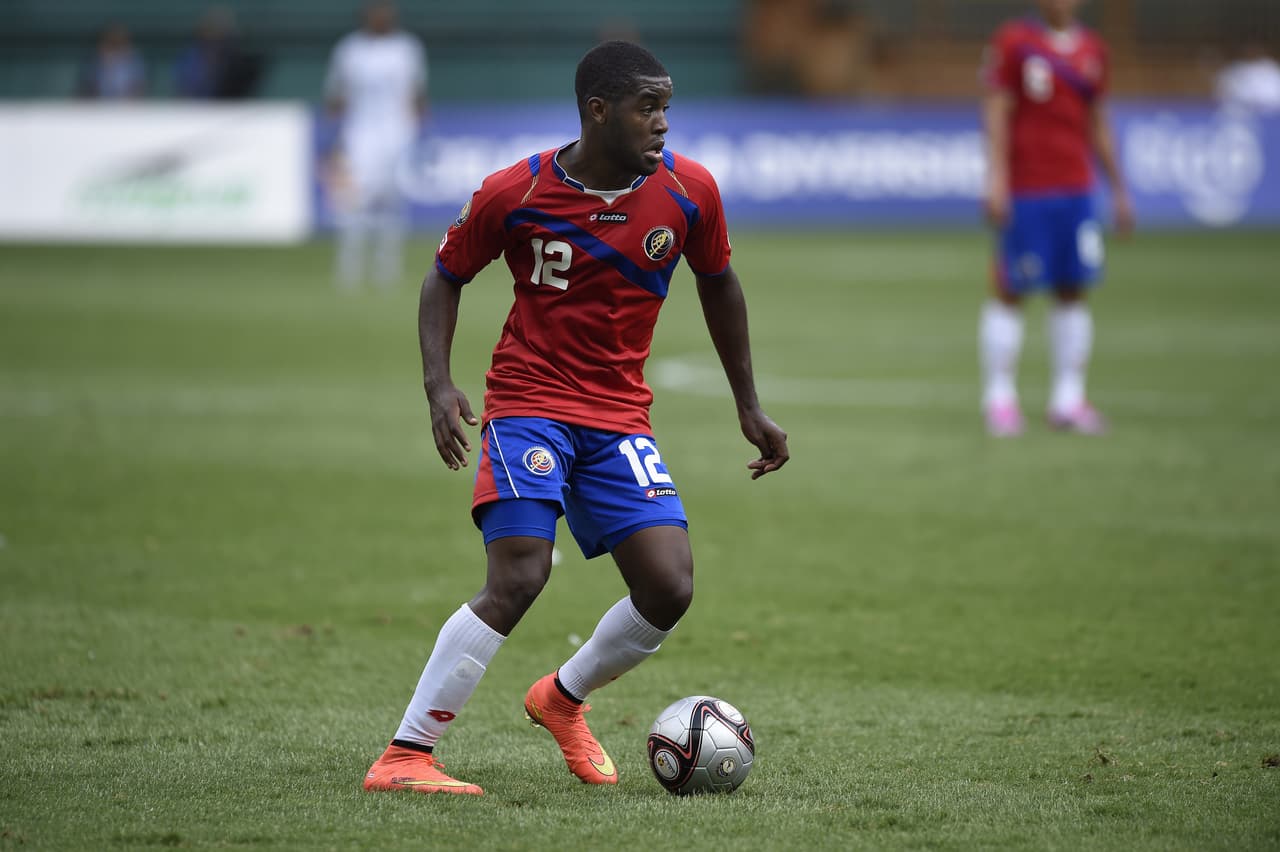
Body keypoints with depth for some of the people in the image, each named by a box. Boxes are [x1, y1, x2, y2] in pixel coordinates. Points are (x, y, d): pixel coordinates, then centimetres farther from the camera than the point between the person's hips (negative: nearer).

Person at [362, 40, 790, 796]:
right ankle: (403, 758, -13)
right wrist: (439, 383, -11)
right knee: (518, 580, -21)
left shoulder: (689, 190, -4)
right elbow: (447, 276, 4)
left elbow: (718, 284, 14)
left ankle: (564, 698, 21)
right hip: (529, 403, -4)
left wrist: (750, 407, 16)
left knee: (670, 591, -9)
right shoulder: (515, 193, -11)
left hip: (620, 417, 4)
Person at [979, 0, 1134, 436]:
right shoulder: (1013, 41, -3)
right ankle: (999, 399, 2)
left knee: (1073, 292, 4)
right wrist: (996, 180, -14)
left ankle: (1069, 400, 9)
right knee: (1010, 292, -3)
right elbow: (997, 112, -6)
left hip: (1075, 190, 5)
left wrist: (1119, 190, 18)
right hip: (1025, 191, -5)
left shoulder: (1092, 49, 12)